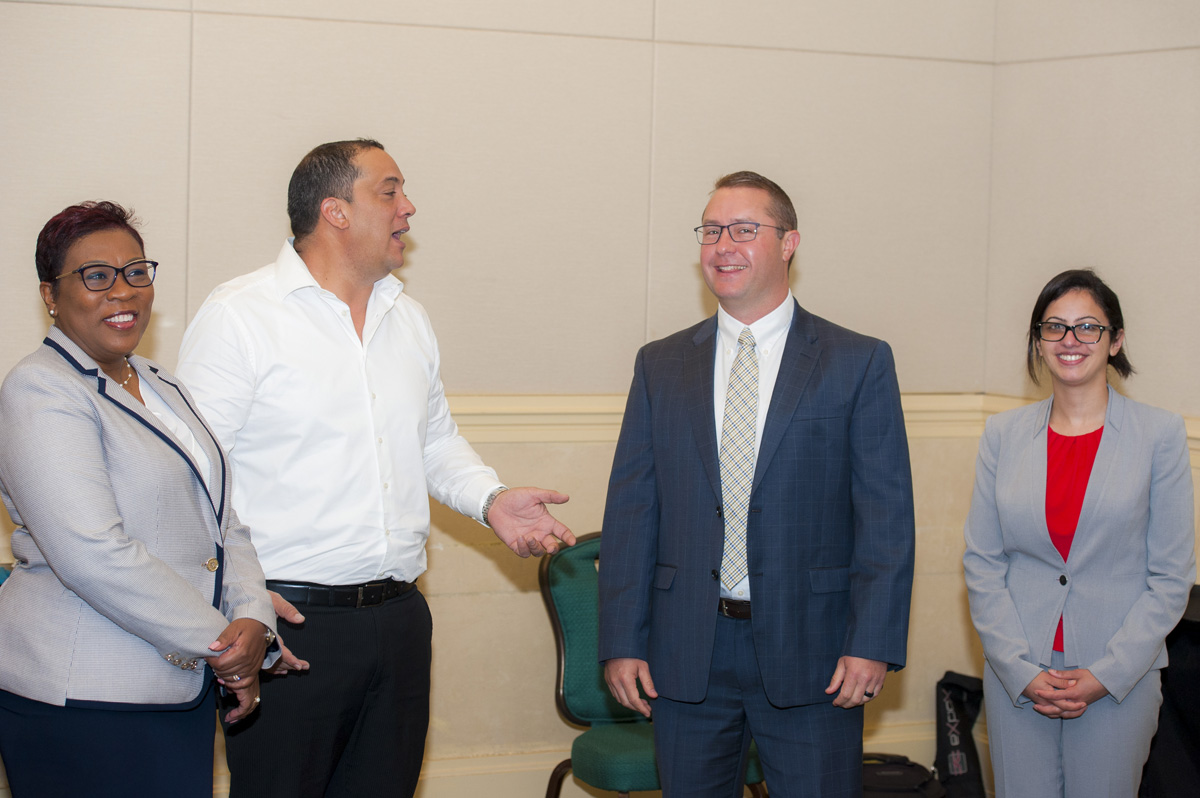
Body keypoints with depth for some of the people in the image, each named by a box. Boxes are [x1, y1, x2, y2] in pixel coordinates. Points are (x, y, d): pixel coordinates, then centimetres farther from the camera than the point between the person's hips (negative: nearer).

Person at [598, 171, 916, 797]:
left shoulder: (859, 363, 1)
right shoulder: (661, 365, 9)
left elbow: (886, 516, -3)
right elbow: (630, 509, 6)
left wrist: (872, 645, -12)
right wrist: (622, 642, 0)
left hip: (811, 652, -2)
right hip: (687, 655, 2)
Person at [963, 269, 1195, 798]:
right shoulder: (1003, 433, 4)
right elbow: (981, 565, 2)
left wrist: (1106, 674, -11)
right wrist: (1022, 670, -8)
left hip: (1119, 680, -2)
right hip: (1016, 673, 2)